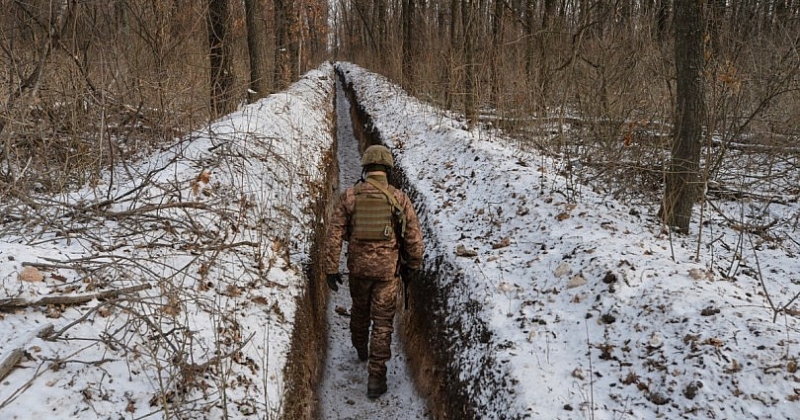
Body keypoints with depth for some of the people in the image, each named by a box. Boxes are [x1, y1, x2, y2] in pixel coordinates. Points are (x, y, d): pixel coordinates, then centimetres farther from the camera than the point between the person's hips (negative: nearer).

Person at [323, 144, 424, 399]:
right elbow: (414, 235, -4)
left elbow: (334, 235, -7)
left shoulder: (349, 196, -6)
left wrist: (331, 269, -1)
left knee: (360, 309, 27)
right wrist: (414, 264, 11)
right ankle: (375, 377, 4)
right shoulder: (399, 198, -8)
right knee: (382, 323, 6)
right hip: (387, 269, -2)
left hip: (358, 266, 2)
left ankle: (361, 349, 51)